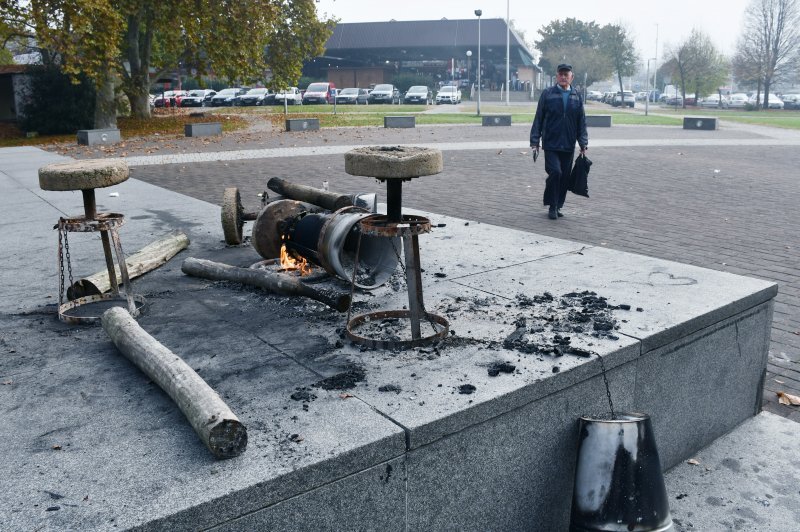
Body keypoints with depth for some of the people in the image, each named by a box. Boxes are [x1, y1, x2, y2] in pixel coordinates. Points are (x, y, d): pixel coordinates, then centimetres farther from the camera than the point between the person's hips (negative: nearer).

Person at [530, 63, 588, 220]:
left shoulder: (576, 97, 10)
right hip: (551, 144, -3)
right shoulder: (547, 94, 2)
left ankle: (558, 206, 22)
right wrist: (535, 142, -2)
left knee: (565, 177, 6)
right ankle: (552, 207, 0)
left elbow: (582, 122, 12)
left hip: (568, 146, 3)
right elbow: (538, 119, 2)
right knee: (555, 172, -16)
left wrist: (583, 144, 6)